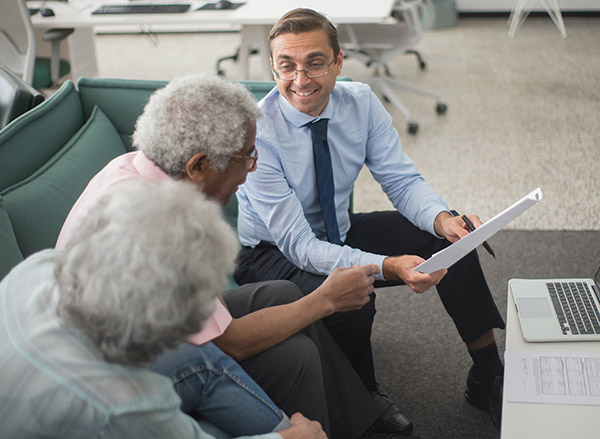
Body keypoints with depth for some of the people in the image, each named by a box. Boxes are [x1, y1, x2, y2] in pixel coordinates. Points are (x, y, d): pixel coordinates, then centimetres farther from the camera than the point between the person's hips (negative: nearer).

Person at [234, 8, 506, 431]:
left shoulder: (361, 103, -12)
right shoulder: (257, 134, -28)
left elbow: (403, 180, -7)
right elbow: (298, 245, -31)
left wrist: (442, 218, -31)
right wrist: (387, 267, -45)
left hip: (340, 233, 6)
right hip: (272, 254, -5)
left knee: (453, 235, -11)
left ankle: (487, 374, 1)